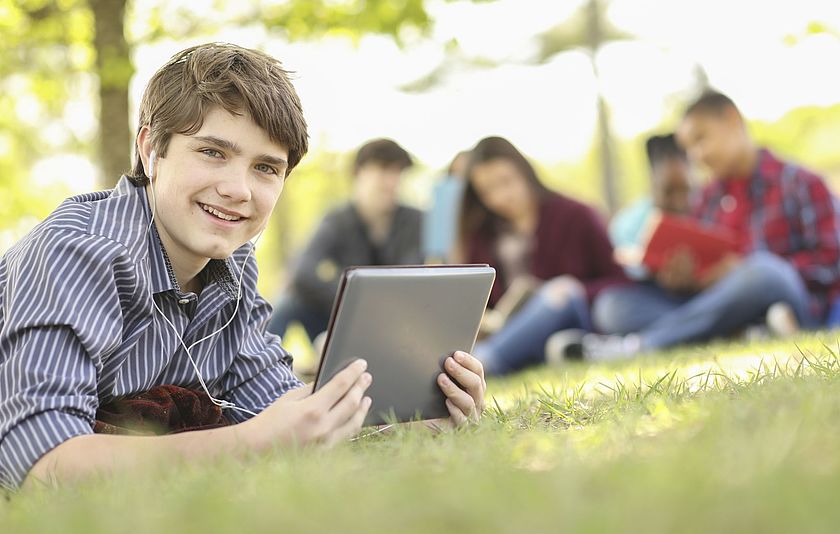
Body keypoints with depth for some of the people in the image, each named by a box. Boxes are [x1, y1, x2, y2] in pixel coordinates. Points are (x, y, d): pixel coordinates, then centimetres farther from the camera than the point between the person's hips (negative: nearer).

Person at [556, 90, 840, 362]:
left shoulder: (801, 184, 1)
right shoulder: (709, 197, 16)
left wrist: (742, 269, -14)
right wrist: (682, 277, -9)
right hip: (721, 310, 5)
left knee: (763, 271, -39)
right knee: (614, 305, -12)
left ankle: (639, 345, -29)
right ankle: (747, 335, -32)